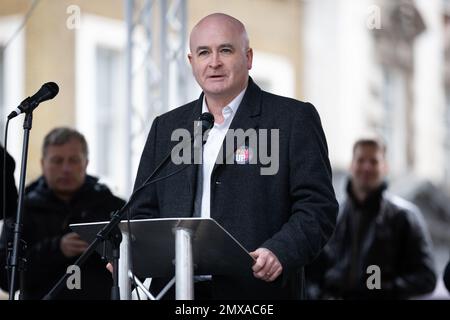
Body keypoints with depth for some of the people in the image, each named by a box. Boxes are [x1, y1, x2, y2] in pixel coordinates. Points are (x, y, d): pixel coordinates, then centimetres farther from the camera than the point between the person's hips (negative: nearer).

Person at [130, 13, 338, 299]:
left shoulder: (295, 119, -1)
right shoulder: (166, 128, 14)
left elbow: (318, 207, -7)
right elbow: (145, 212, 16)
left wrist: (280, 252, -24)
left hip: (259, 289, -4)